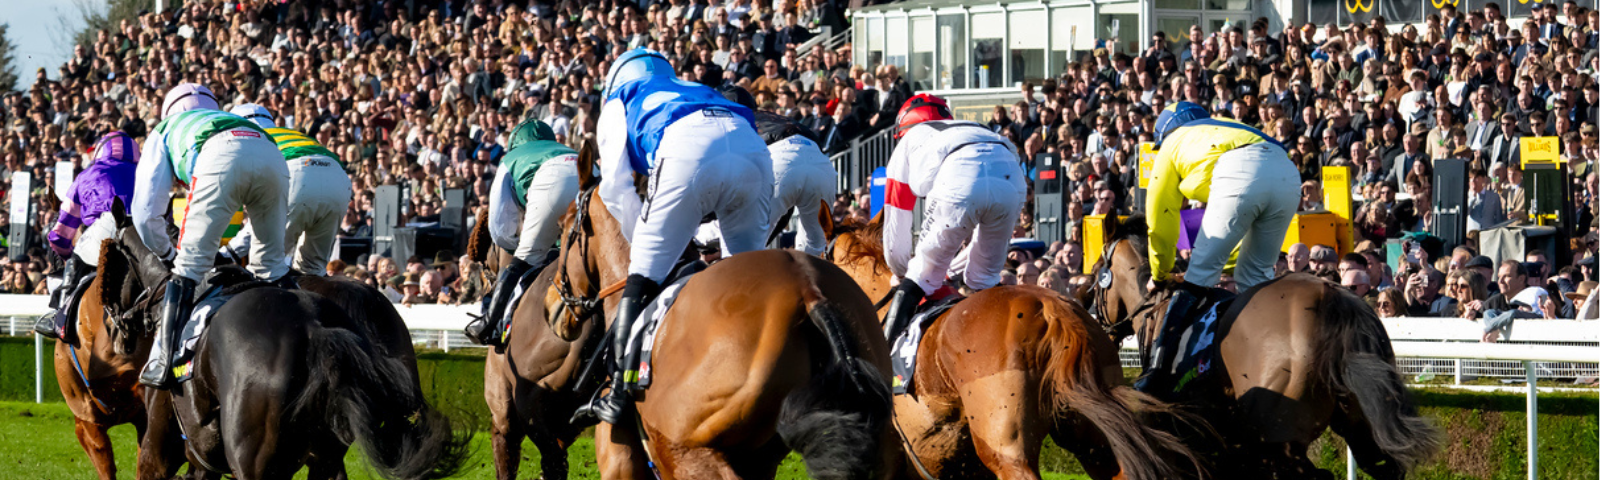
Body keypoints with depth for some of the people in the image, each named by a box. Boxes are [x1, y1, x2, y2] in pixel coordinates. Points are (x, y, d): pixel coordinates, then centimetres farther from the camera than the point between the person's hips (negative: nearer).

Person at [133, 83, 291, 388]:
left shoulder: (164, 132, 37)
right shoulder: (230, 119, 49)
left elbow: (145, 212, 29)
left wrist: (167, 254, 44)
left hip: (221, 159, -4)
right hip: (272, 155, 4)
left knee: (190, 266, 2)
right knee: (272, 264, 20)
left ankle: (162, 365, -4)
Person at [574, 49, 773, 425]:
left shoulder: (619, 102, 33)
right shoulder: (699, 91, 46)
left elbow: (616, 187, 21)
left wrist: (644, 239, 29)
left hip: (689, 151, -4)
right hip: (751, 146, 4)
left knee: (642, 277, 1)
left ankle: (620, 394, -7)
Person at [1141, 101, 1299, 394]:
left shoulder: (1174, 143, 30)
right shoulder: (1227, 127, 45)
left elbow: (1160, 216, 29)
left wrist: (1160, 273, 41)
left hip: (1239, 175, -5)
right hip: (1288, 174, 5)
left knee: (1199, 276, -1)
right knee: (1255, 279, 20)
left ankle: (1160, 372, -8)